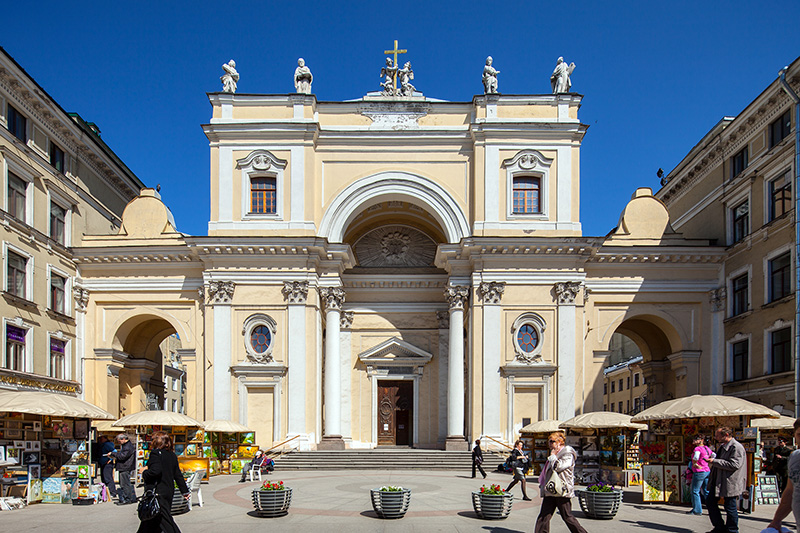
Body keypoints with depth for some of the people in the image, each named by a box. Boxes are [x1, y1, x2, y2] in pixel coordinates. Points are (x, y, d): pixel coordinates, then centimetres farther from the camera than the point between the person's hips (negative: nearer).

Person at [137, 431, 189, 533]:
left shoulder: (155, 453, -11)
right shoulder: (172, 455, 11)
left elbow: (156, 471, -24)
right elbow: (178, 475, 13)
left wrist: (144, 472, -6)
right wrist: (185, 491, 17)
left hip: (158, 492, -8)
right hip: (169, 491, 8)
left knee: (166, 521, -8)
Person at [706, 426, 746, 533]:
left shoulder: (736, 447, -16)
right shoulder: (722, 446, 15)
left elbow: (734, 465, -25)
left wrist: (714, 461, -22)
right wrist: (712, 460, 13)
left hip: (730, 483, -10)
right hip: (718, 481, 10)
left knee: (730, 508, 1)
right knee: (710, 502, 11)